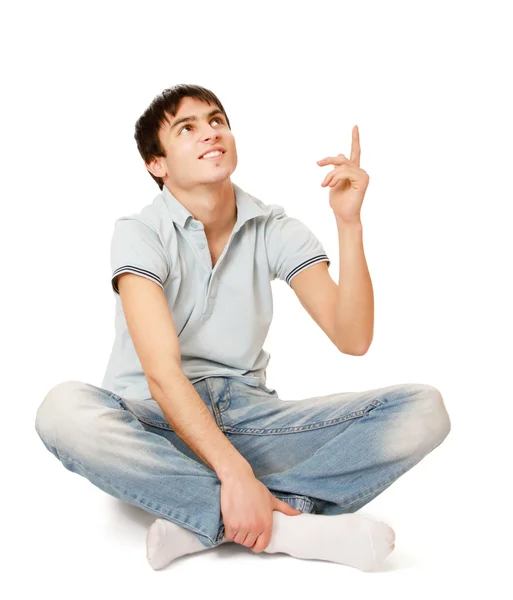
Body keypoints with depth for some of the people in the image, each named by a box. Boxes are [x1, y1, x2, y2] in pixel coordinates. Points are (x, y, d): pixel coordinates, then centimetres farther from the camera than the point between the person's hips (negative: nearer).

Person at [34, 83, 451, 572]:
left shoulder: (276, 230, 2)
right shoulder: (139, 233, -8)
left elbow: (352, 338, -9)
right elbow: (162, 372, -21)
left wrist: (348, 222, -17)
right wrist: (236, 473, -32)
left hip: (248, 417, 3)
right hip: (155, 419, -3)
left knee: (423, 408, -17)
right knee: (63, 409, -36)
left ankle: (202, 522, -27)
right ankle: (291, 526, -31)